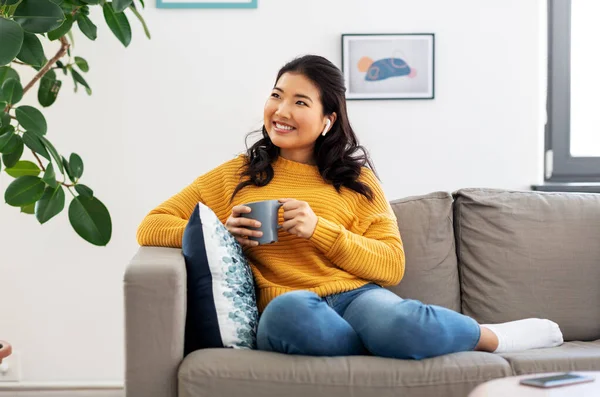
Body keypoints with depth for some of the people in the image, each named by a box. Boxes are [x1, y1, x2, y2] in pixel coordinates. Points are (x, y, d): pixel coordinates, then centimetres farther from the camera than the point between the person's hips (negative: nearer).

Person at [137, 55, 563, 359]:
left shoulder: (356, 179, 16)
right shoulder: (236, 176, 17)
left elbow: (392, 265, 7)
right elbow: (151, 228, 15)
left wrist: (319, 230, -7)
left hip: (357, 295, 0)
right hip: (284, 315, 0)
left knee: (389, 318, -38)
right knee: (290, 310, -39)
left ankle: (492, 336, -11)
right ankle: (409, 337, -17)